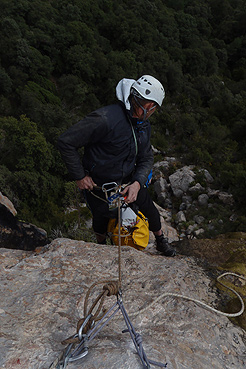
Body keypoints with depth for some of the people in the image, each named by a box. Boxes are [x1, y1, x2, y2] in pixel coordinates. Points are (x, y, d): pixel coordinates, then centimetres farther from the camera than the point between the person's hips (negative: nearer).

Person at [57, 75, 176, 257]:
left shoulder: (144, 125, -5)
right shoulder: (106, 118, -31)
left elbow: (147, 158, 1)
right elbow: (66, 142, -29)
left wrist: (137, 183, -18)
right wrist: (80, 176, -22)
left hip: (128, 179, 5)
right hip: (98, 184, -5)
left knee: (149, 209, 12)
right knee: (101, 218, 15)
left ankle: (161, 240, 43)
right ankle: (101, 245, 52)